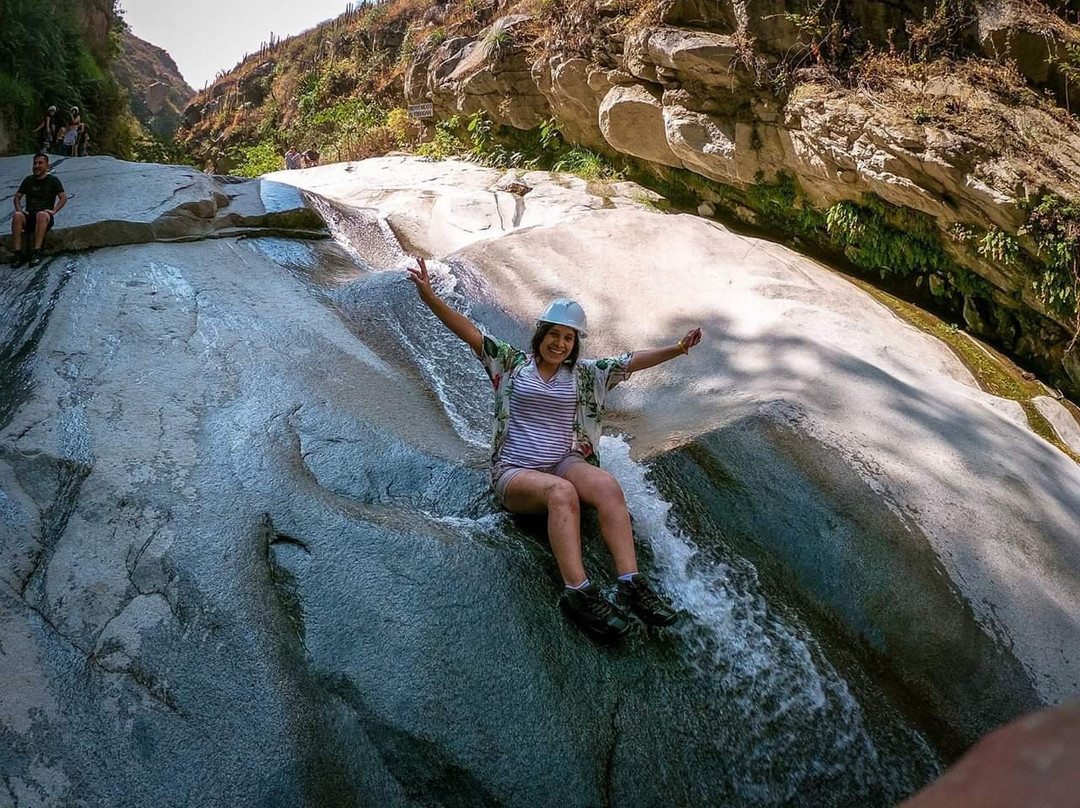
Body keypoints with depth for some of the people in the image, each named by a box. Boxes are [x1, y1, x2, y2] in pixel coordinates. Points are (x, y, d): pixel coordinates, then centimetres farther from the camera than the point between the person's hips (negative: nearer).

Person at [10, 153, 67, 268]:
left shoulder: (53, 180, 9)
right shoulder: (28, 180, 18)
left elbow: (64, 198, 1)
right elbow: (17, 197, 19)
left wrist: (53, 211, -14)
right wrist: (19, 210, -1)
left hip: (45, 216, -3)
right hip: (29, 217, 3)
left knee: (41, 215, -40)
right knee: (17, 216, -32)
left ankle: (36, 253, -43)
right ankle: (18, 254, -36)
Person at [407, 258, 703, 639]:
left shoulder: (582, 374, 15)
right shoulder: (511, 363, 7)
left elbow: (632, 361, 8)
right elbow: (468, 331, -4)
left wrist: (675, 349, -6)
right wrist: (428, 296, -16)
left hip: (565, 463, 3)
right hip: (514, 472, -3)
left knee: (608, 485, -30)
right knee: (561, 492, -37)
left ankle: (631, 583, -37)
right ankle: (578, 593, -46)